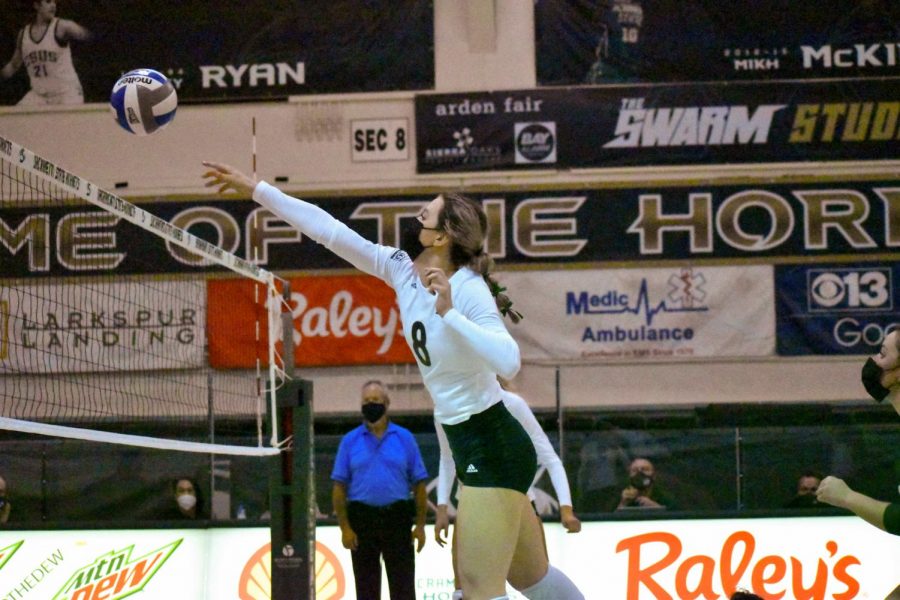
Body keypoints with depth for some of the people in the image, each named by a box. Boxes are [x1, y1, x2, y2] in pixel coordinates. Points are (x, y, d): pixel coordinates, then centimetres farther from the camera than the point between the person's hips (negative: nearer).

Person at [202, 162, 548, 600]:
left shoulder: (468, 290, -21)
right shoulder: (402, 269, 1)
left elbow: (508, 362, -35)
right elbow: (328, 229, 3)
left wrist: (448, 312, -35)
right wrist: (254, 189, 4)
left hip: (492, 448, -9)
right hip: (472, 446, 9)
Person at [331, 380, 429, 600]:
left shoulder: (405, 438, 5)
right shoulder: (350, 441, 5)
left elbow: (419, 484, 4)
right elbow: (339, 487, 3)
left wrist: (420, 525, -2)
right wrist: (344, 527, -6)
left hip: (397, 518, -1)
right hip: (361, 519, 1)